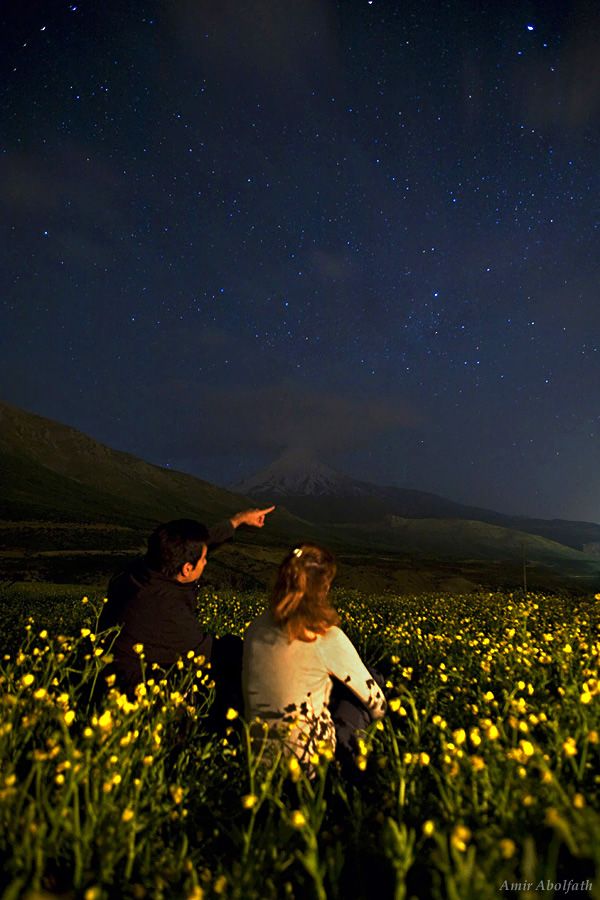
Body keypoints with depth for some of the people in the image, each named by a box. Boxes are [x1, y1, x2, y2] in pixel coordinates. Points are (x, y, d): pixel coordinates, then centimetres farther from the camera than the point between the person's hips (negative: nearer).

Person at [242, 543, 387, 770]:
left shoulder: (257, 627, -4)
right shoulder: (328, 638, -18)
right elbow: (375, 702, -4)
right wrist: (380, 711, 18)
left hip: (257, 746, 5)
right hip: (308, 755, -5)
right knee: (376, 678, 12)